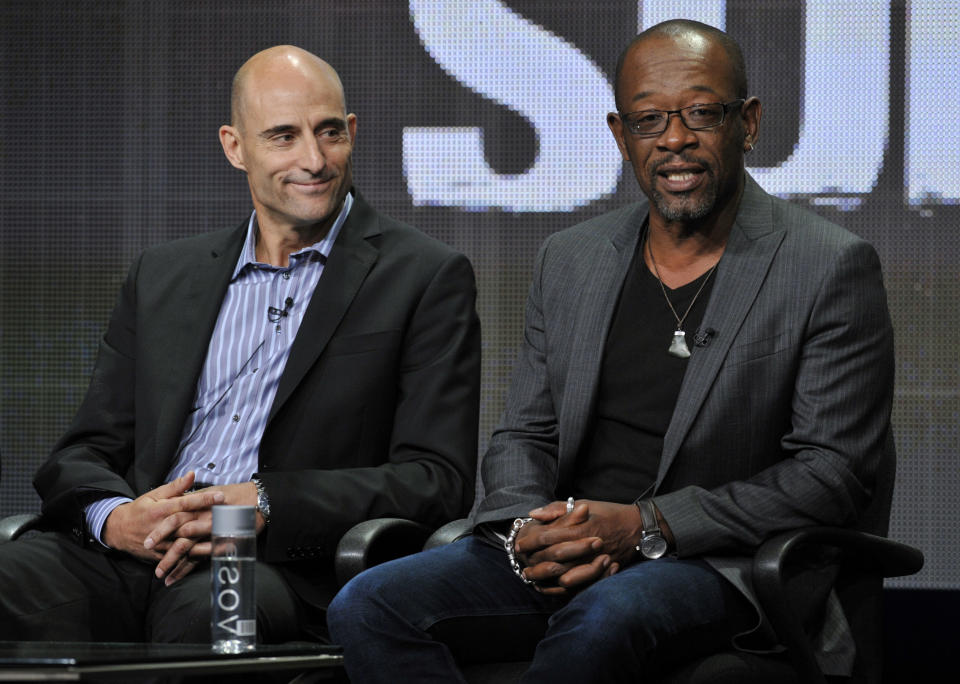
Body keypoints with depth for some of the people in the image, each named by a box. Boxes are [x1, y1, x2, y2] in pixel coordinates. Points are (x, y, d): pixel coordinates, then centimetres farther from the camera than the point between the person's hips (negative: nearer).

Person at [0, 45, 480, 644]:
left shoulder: (426, 278, 8)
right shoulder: (164, 276, 23)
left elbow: (439, 481, -1)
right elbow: (82, 454, 19)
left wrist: (264, 506, -16)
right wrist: (115, 517, -8)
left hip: (287, 572, -4)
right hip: (131, 553, 4)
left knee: (205, 607, -41)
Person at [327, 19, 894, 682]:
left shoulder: (834, 270, -2)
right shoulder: (568, 260, 16)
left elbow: (832, 471, -8)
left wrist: (648, 525, -16)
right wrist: (526, 530, -7)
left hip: (721, 567, -5)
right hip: (560, 558, 6)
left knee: (600, 620, -40)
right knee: (369, 606, -19)